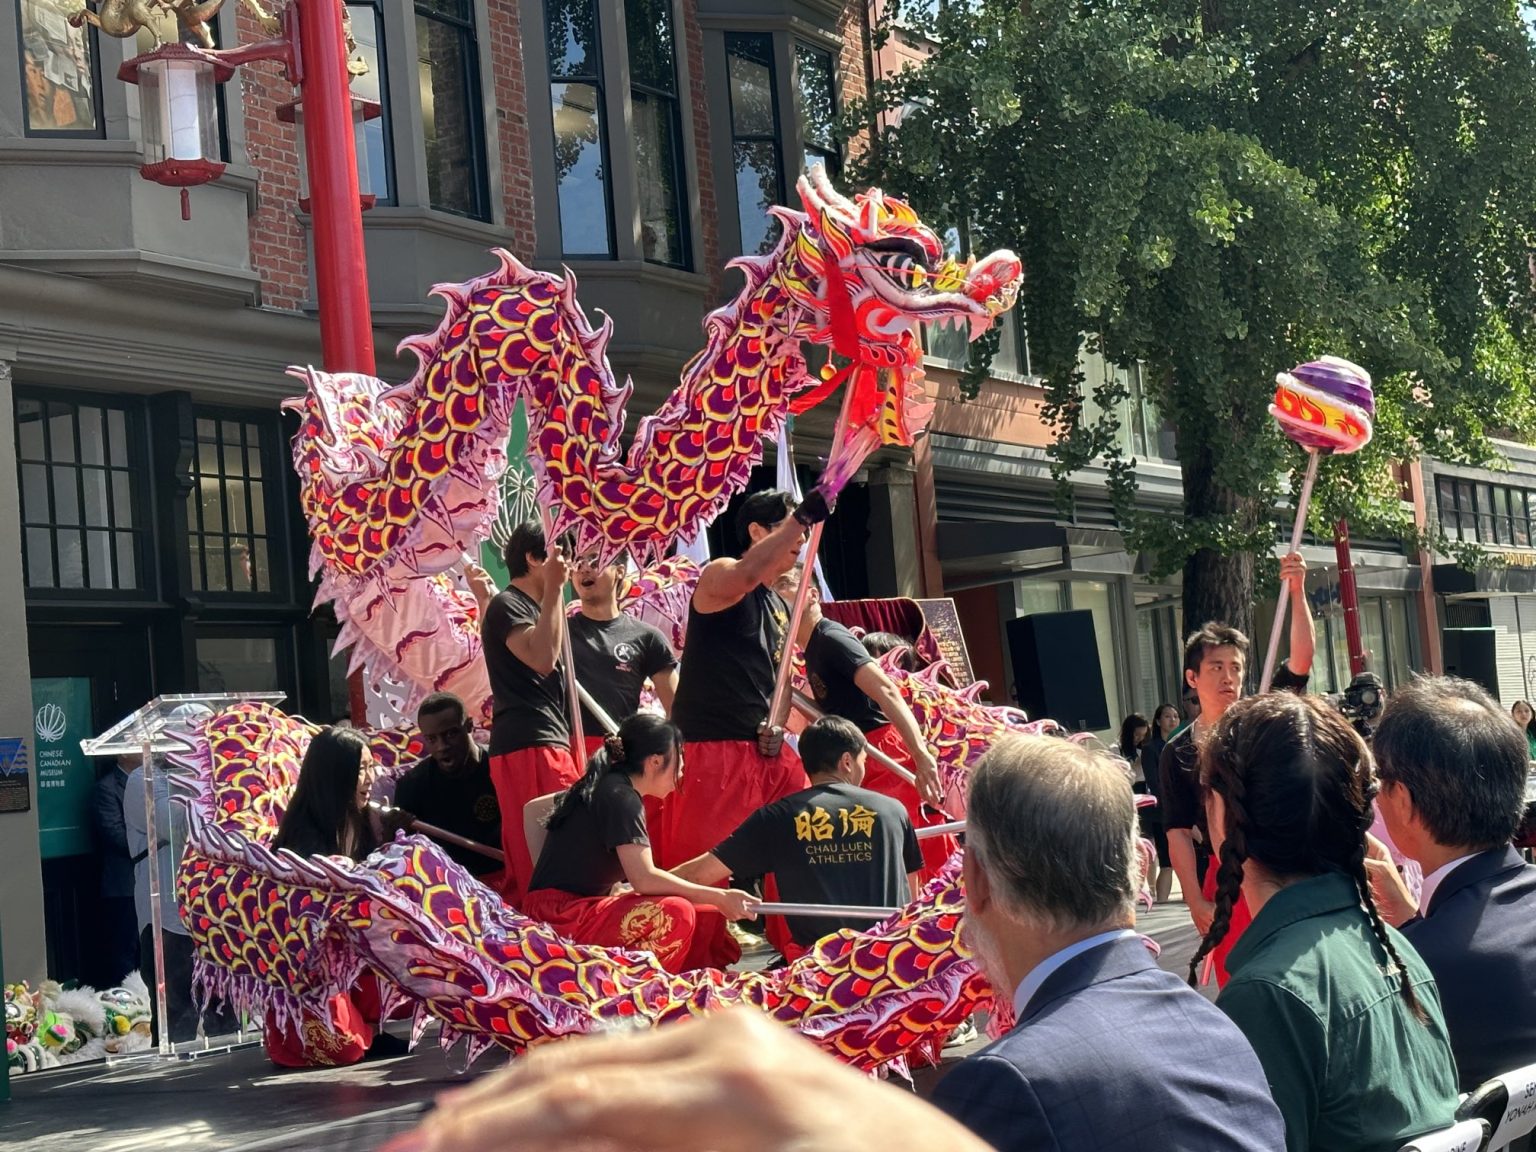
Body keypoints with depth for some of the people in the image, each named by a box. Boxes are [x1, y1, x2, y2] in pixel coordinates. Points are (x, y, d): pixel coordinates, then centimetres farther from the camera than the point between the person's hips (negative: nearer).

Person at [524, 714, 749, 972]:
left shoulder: (606, 786, 15)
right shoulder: (621, 797, -14)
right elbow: (644, 879, -24)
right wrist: (719, 898, -18)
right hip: (559, 915, -11)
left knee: (704, 919, 3)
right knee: (675, 913, -29)